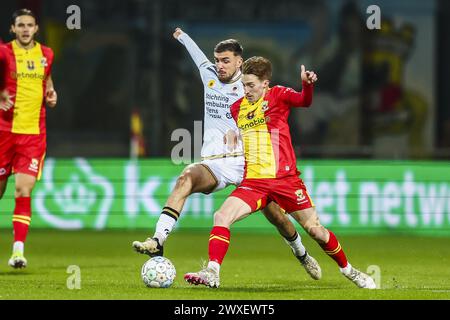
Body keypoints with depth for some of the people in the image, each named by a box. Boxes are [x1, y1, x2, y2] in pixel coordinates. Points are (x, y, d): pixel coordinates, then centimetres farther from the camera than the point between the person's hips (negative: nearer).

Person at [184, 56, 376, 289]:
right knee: (221, 217, -19)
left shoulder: (278, 95, -3)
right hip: (254, 182, 3)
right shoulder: (237, 108, 11)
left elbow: (304, 101, -25)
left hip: (285, 179, -3)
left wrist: (307, 85, -44)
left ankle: (349, 271, 24)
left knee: (315, 230, 3)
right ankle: (212, 273, -22)